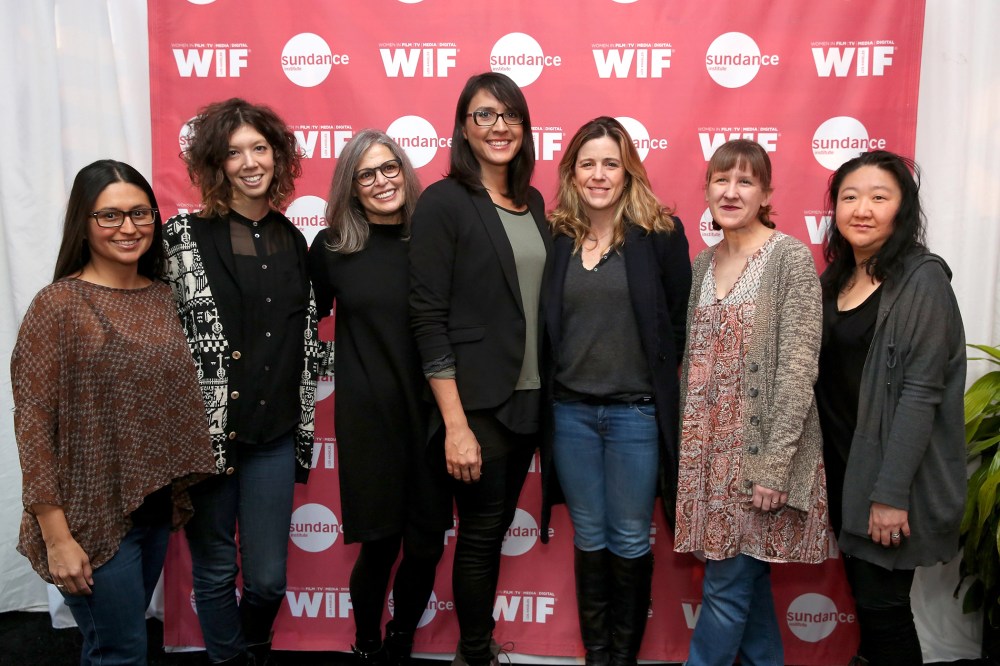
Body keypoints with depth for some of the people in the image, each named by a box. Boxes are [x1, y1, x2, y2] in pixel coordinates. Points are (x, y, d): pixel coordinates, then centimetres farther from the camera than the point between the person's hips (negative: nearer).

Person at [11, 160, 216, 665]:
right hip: (93, 516, -5)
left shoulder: (161, 298, 4)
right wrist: (57, 536, -15)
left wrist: (180, 491, 8)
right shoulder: (59, 305, -13)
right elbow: (34, 424, -14)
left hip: (154, 505, 6)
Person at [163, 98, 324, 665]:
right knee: (215, 571, 11)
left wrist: (304, 429, 12)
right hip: (205, 431, -3)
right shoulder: (187, 235, -5)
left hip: (274, 433, 3)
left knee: (268, 578, 9)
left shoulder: (292, 241, 9)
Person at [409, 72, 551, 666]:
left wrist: (551, 395, 8)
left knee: (496, 527, 16)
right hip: (476, 402, -6)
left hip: (528, 398, 6)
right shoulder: (444, 203, -9)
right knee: (480, 533, 5)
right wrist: (455, 424, -18)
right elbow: (429, 319, -14)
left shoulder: (532, 202, 10)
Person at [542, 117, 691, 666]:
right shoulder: (555, 235, 3)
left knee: (629, 542, 10)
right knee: (588, 539, 15)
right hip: (570, 409, 3)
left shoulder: (659, 234, -5)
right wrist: (553, 382, 2)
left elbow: (679, 319, -2)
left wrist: (656, 380, -2)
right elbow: (544, 323, 7)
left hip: (636, 411, -2)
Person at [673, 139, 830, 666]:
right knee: (747, 580, 17)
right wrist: (684, 442, 9)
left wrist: (774, 463, -18)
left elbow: (799, 368, -14)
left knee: (725, 587, 0)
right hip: (708, 447, 6)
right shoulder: (703, 264, 10)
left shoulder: (791, 258, -9)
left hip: (760, 449, -6)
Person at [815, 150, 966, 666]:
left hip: (890, 474, -6)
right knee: (863, 597, 15)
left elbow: (920, 393, -18)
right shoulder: (835, 279, 8)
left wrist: (891, 492, -20)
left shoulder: (922, 280, -13)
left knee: (882, 605, 2)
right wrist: (831, 469, 8)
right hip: (841, 468, 6)